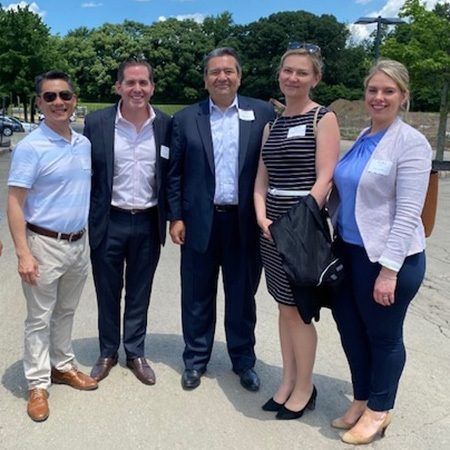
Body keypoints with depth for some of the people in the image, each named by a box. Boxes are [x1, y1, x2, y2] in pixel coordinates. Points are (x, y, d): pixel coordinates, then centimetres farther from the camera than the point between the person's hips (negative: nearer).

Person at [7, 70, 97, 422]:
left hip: (79, 243, 6)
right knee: (40, 318, 7)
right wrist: (23, 254, -19)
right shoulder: (30, 147, -13)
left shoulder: (85, 144, 4)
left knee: (66, 311, 19)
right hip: (45, 244, -5)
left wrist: (90, 238, 11)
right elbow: (15, 203, -13)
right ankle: (38, 384, 21)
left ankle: (62, 366, 37)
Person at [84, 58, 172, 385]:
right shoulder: (96, 123, -5)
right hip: (108, 223, -1)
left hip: (148, 224, 1)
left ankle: (136, 353, 31)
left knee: (139, 294, 14)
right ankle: (108, 352, 32)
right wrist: (84, 220, -2)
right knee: (107, 293, 13)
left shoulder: (166, 125, -1)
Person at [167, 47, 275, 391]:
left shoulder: (262, 113, 1)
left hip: (245, 222, 0)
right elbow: (175, 173, 4)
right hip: (200, 221, 1)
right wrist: (175, 217, -1)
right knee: (197, 297, 11)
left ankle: (244, 361, 30)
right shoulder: (186, 118, 4)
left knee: (242, 296, 13)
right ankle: (196, 360, 29)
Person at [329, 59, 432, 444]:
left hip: (387, 258, -7)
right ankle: (361, 401, 37)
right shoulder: (362, 139, 9)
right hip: (350, 251, 7)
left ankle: (379, 411, 31)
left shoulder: (411, 143, -13)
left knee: (383, 335, 11)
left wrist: (389, 270, -20)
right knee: (351, 330, 17)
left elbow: (407, 214, -17)